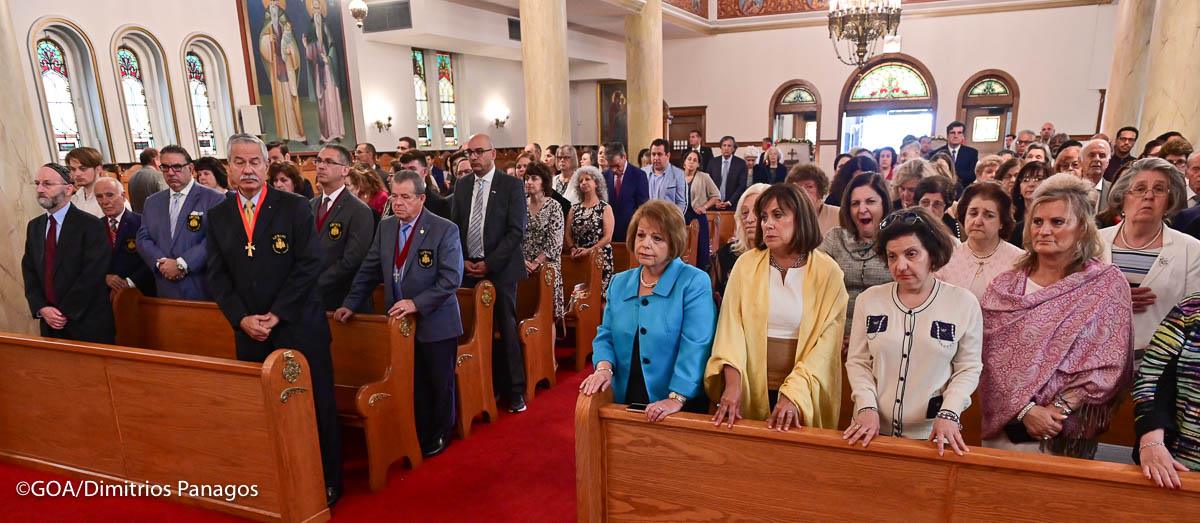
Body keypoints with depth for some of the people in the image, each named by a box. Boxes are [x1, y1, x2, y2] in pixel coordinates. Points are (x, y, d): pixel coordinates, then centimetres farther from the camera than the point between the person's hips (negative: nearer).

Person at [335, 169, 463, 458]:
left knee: (439, 384, 12)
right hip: (400, 321, 4)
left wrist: (417, 303, -24)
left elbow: (451, 278, -19)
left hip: (435, 323, -4)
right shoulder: (385, 226, 3)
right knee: (412, 384, 14)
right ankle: (418, 435, 33)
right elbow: (369, 270, 10)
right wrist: (351, 304, 5)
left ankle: (439, 435, 33)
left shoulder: (445, 229, -14)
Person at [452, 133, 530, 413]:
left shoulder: (511, 185, -3)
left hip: (500, 270, -3)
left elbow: (516, 230, -8)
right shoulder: (462, 185, 10)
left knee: (506, 330, 2)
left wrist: (490, 264, -12)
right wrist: (462, 261, -1)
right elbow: (454, 226, 13)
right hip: (468, 269, 4)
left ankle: (515, 390, 13)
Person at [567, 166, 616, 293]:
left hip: (600, 258, -3)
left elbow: (607, 237, -7)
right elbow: (568, 235, 9)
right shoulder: (574, 208, 12)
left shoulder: (605, 208, 1)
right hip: (578, 259, 3)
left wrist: (589, 250, -14)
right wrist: (573, 249, -9)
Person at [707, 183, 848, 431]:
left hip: (803, 393, -1)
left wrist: (793, 392, -21)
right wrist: (732, 383, -22)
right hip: (751, 388, 1)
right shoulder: (746, 264, -2)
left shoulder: (828, 271, -6)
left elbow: (826, 342, -10)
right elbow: (731, 325, -9)